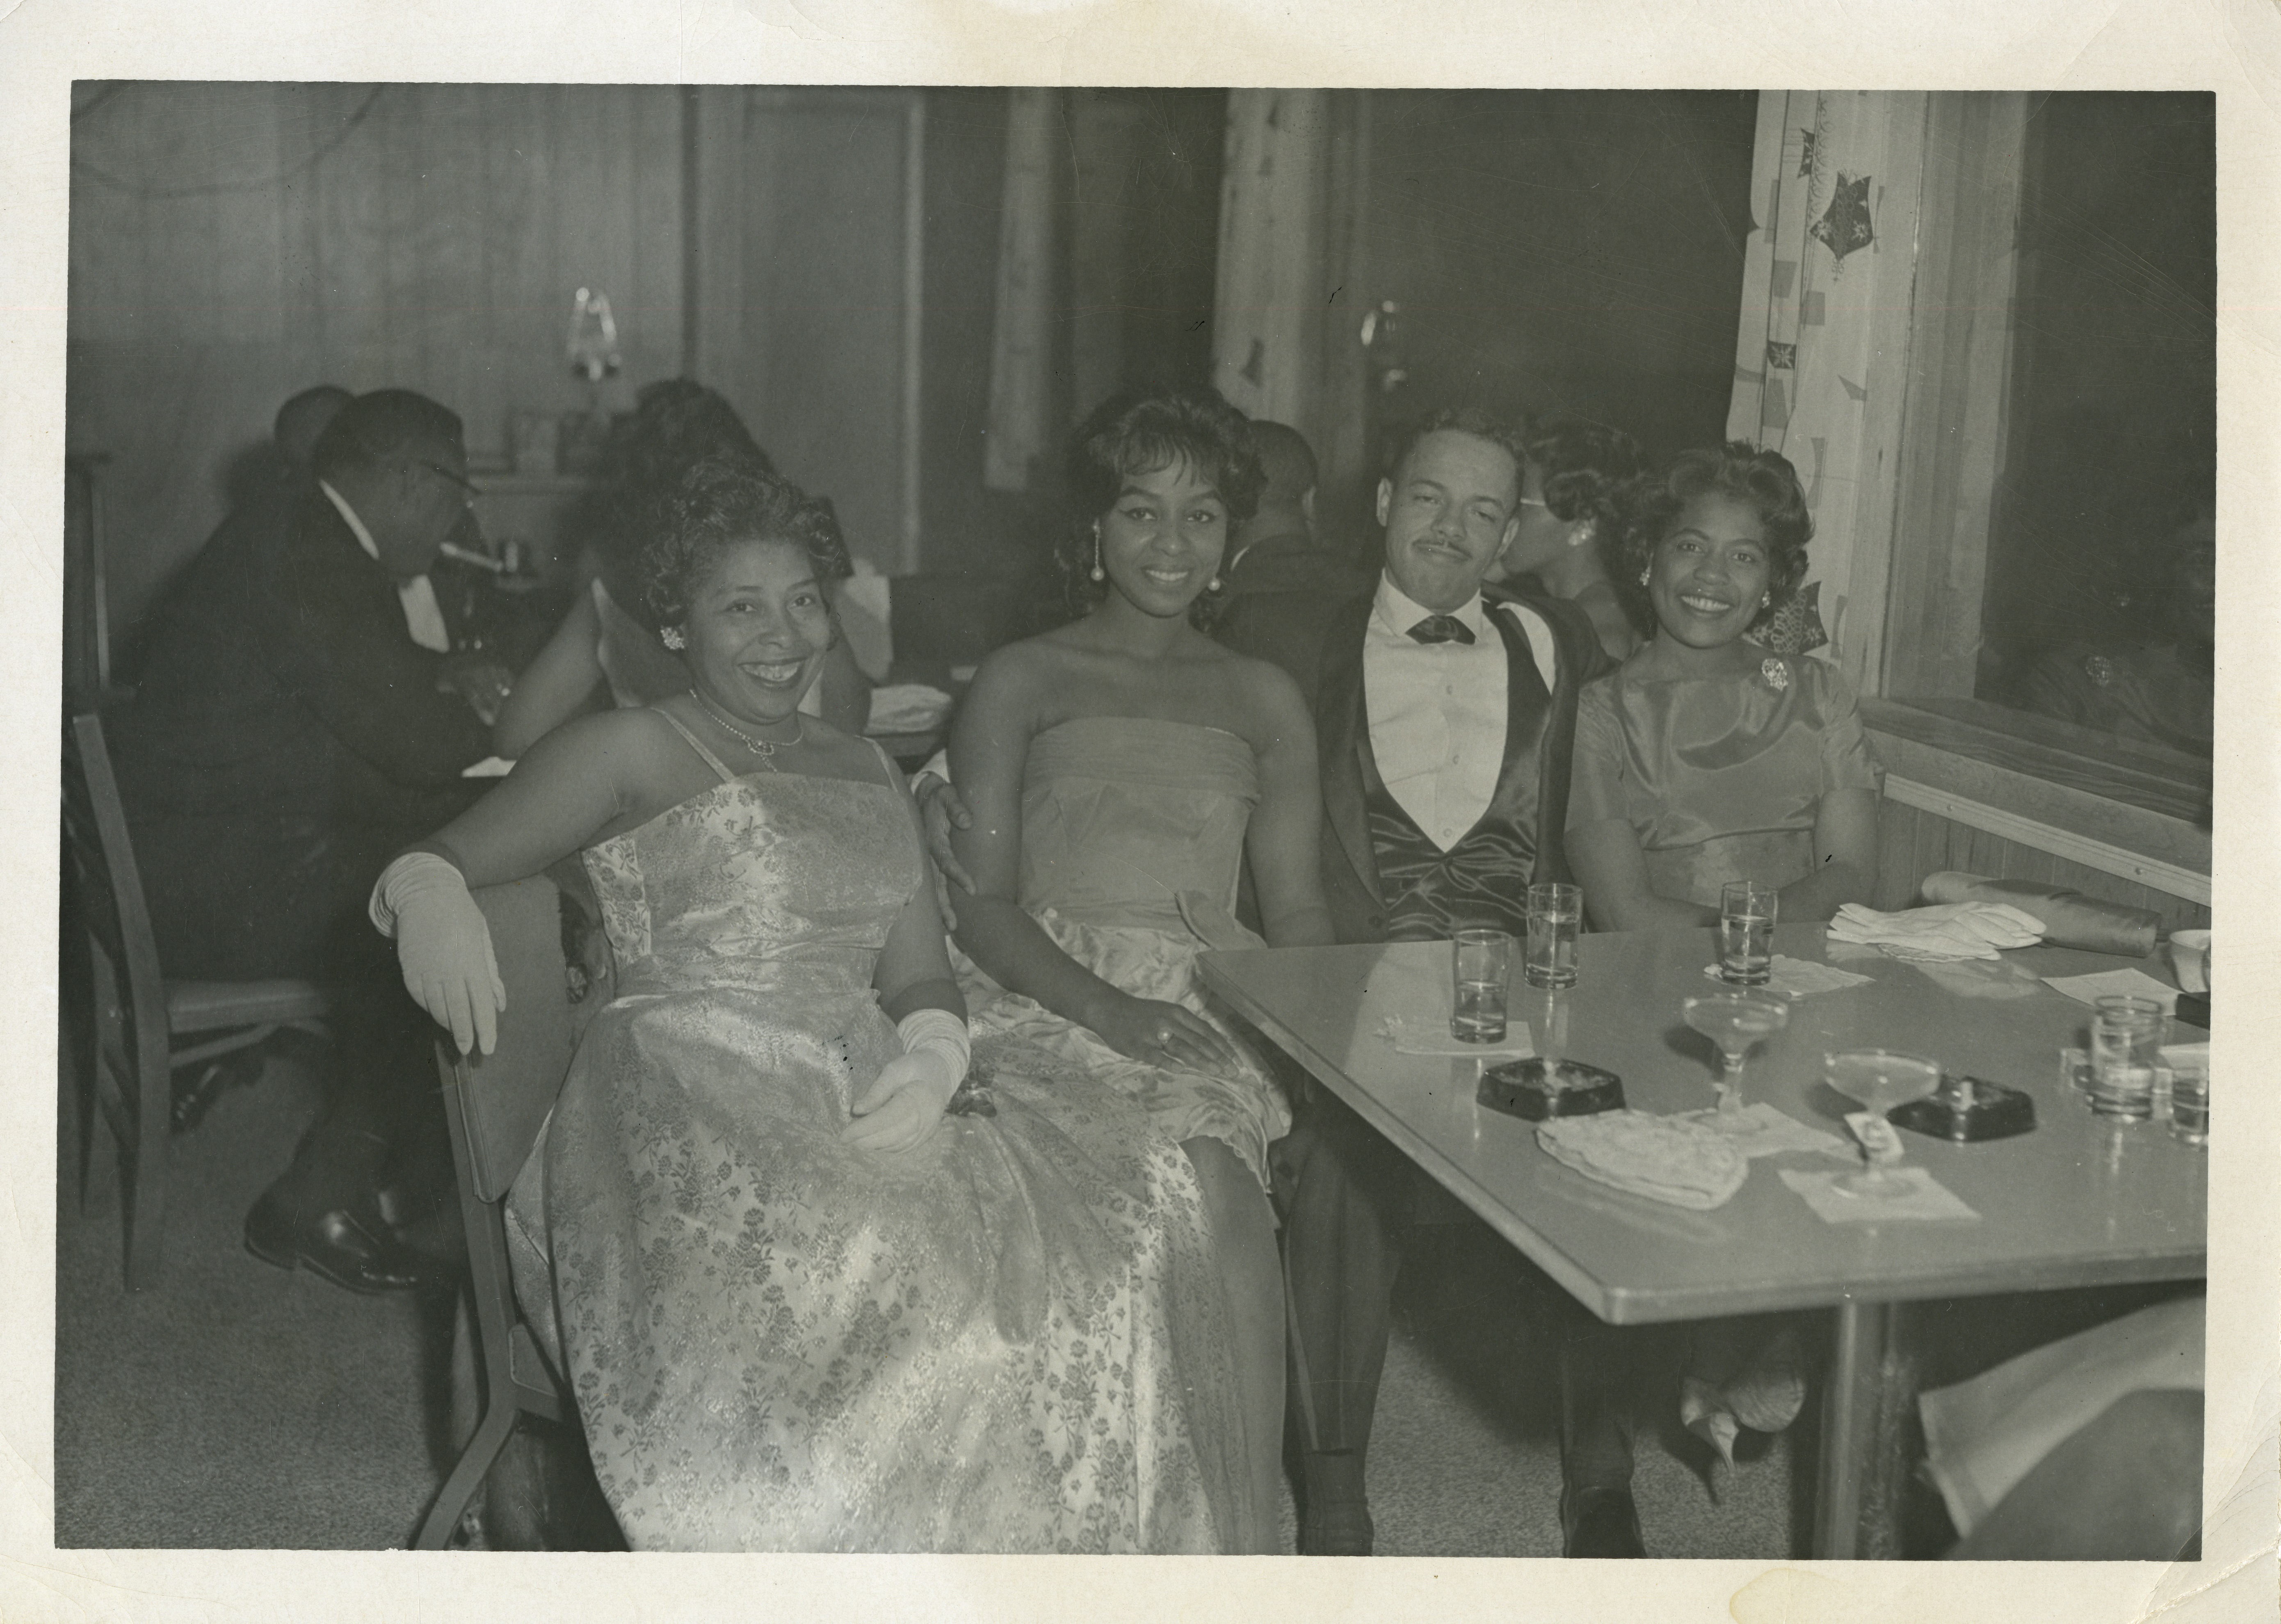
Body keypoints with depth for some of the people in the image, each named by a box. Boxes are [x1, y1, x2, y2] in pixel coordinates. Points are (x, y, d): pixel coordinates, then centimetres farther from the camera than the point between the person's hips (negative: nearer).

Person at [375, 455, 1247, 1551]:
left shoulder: (867, 773, 23)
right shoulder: (624, 754, 8)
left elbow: (921, 975, 17)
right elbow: (423, 865, 1)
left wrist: (932, 1067, -7)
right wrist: (429, 899, -25)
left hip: (870, 1101, 5)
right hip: (690, 1103, -5)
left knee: (1127, 1194, -20)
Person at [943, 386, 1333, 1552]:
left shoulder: (1264, 702, 24)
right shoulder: (1022, 682, 15)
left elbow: (1296, 907, 17)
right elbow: (981, 902, 3)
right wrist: (1105, 1007, -14)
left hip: (1207, 1006, 2)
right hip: (1046, 996, -2)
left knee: (1206, 1177, -33)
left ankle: (1244, 1544, -32)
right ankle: (1249, 1535, -28)